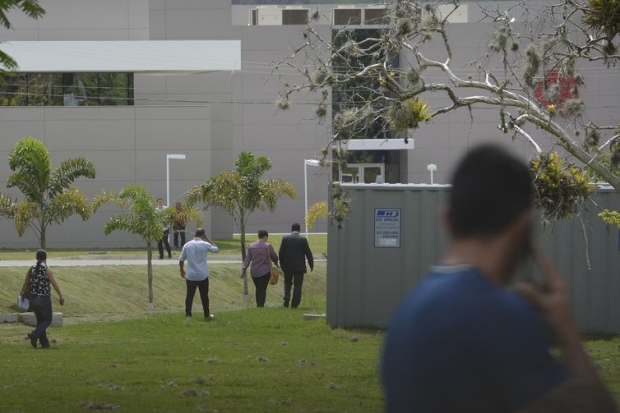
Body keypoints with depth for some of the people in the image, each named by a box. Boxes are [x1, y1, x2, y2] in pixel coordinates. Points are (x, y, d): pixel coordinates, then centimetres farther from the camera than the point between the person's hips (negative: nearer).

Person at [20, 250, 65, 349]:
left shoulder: (31, 269, 1)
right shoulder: (47, 270, -12)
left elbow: (26, 284, 6)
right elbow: (54, 284, -14)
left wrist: (22, 294, 21)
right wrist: (61, 296, -5)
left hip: (33, 299, 5)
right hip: (44, 299, -5)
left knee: (40, 320, 18)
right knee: (47, 320, 8)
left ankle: (44, 342, 17)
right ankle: (34, 335, -14)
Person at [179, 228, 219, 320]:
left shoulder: (187, 245, -1)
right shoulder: (205, 244, -8)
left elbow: (181, 260, 5)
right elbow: (216, 249, 10)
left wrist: (182, 270, 20)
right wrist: (208, 240, 14)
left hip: (191, 276, 1)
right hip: (203, 276, -1)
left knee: (189, 295, 8)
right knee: (204, 296, 10)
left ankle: (188, 315, 3)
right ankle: (207, 315, 17)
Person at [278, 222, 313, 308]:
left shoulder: (285, 238, -3)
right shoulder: (303, 240, -6)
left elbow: (281, 253, -1)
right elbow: (308, 253, -3)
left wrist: (282, 264, 11)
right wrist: (311, 265, 9)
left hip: (287, 266, 2)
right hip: (299, 266, -2)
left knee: (287, 282, 19)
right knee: (297, 285, 3)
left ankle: (287, 296, -7)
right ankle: (294, 304, 1)